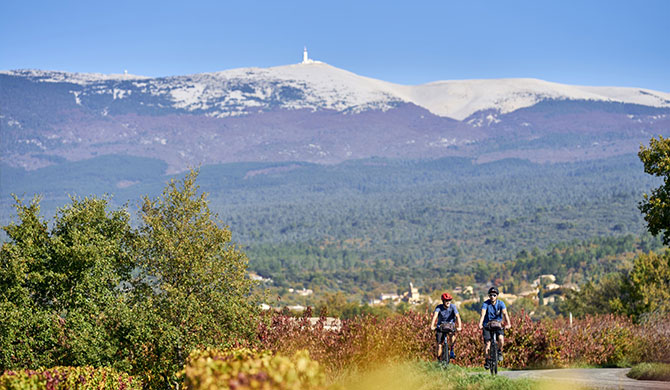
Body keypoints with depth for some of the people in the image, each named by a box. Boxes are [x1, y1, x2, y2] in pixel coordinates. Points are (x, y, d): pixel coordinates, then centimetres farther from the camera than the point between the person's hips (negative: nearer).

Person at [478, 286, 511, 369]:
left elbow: (505, 313, -24)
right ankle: (487, 361, 8)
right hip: (487, 325, -1)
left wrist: (508, 324, -41)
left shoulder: (500, 303, -11)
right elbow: (483, 314, -27)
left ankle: (499, 351, 5)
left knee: (501, 339, -24)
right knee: (487, 344, -9)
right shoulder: (485, 304, -13)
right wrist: (480, 324, -45)